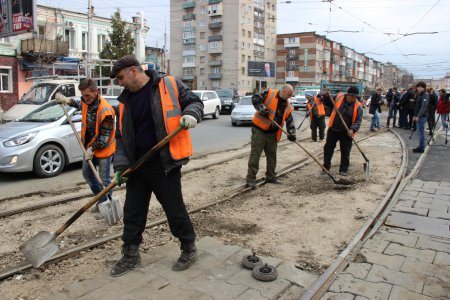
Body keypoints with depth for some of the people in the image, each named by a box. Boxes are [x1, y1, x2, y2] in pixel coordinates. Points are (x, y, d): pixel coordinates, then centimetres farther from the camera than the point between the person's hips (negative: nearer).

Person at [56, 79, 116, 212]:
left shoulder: (105, 110, -28)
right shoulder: (87, 101, -5)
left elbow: (105, 137, -23)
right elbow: (81, 106, 24)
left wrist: (92, 148, -22)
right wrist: (68, 101, 10)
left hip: (104, 148, -9)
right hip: (90, 147, 9)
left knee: (104, 179, -1)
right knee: (87, 173, 17)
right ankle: (101, 200, 30)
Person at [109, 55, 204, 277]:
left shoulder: (170, 85, -4)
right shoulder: (125, 101, 11)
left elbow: (195, 101, 3)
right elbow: (121, 137, 11)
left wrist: (191, 114, -20)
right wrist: (121, 165, 1)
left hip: (165, 164, -5)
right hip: (137, 166, 6)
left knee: (175, 208, 5)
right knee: (132, 212, 12)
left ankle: (189, 249, 25)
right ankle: (130, 255, 29)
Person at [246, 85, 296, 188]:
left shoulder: (288, 107, 9)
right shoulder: (269, 94, -6)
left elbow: (290, 121, 8)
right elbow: (255, 98, -12)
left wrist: (291, 133, -7)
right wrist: (262, 109, -24)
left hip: (272, 133, 7)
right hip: (259, 130, -6)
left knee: (272, 155, 14)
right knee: (255, 154, -5)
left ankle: (271, 177, 29)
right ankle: (251, 179, 0)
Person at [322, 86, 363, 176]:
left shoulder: (358, 106, -9)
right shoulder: (338, 97, -5)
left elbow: (358, 121, -11)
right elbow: (328, 103, 12)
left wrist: (352, 129, -27)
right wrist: (326, 97, -8)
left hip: (346, 133, -2)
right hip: (333, 130, 2)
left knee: (345, 152, 3)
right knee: (328, 148, 9)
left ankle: (344, 169, 17)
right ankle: (326, 166, 23)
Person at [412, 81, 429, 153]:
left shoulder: (425, 95, -12)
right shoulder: (419, 95, 16)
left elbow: (424, 107, -20)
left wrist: (418, 116, -22)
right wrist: (415, 115, 13)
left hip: (422, 117, -9)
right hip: (419, 116, 9)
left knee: (421, 132, -6)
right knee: (420, 132, 12)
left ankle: (421, 148, -2)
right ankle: (420, 147, 19)